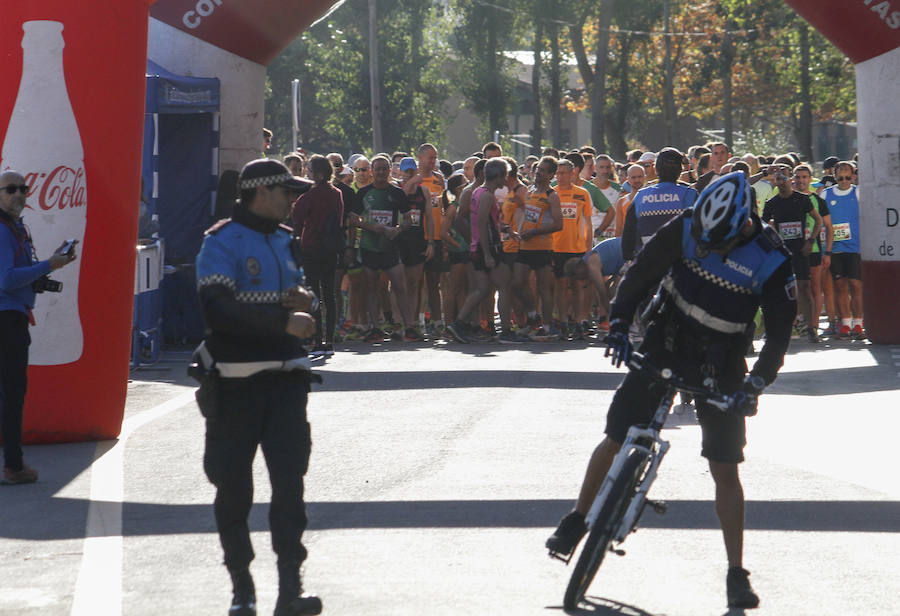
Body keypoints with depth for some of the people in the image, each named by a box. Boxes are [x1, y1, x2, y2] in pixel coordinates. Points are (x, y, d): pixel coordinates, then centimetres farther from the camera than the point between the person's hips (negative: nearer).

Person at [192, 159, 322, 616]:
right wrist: (283, 319, -24)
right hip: (234, 383, -5)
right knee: (233, 487, 3)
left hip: (284, 378, 5)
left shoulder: (285, 241, 15)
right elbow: (217, 309, -22)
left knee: (290, 479, -6)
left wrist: (304, 300, 0)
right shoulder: (222, 242, -8)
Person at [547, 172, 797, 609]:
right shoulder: (684, 229, -13)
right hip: (664, 348, 2)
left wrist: (753, 385, -24)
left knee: (725, 471, -4)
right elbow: (640, 274, -2)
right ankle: (577, 519, 26)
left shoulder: (771, 262, -18)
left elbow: (779, 337, -13)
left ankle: (737, 574, 4)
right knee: (616, 440, 3)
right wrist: (618, 323, -15)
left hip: (719, 367, -2)